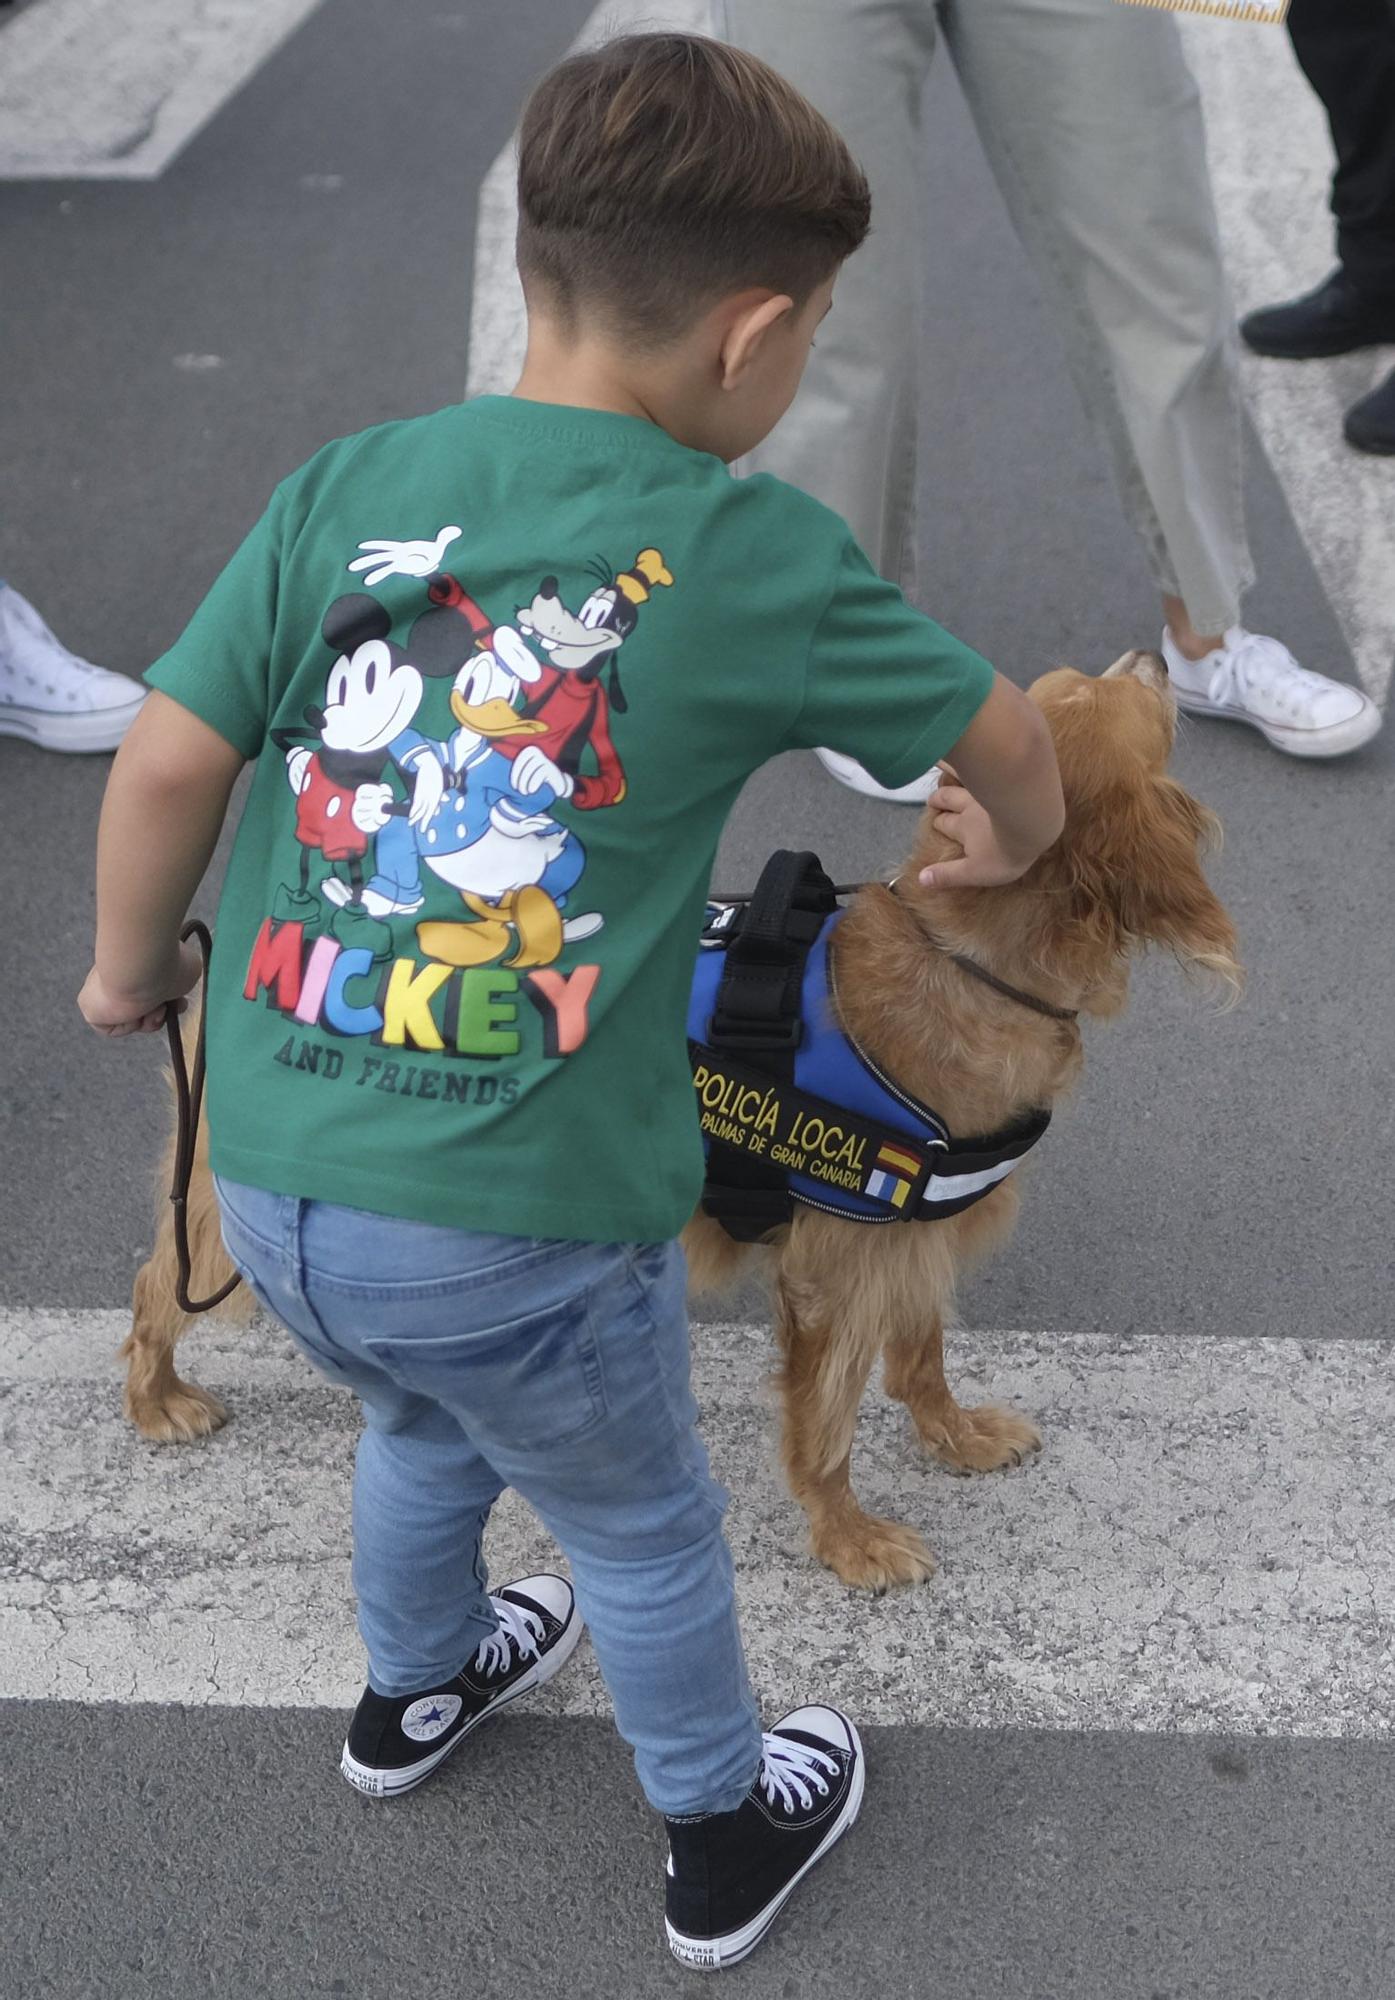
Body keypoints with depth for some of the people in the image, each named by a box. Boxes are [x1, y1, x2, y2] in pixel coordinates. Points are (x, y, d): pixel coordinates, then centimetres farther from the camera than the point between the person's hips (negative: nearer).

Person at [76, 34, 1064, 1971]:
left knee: (425, 1425, 35)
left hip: (267, 1180, 5)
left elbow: (169, 758, -2)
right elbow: (1003, 738, 5)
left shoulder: (345, 485, -1)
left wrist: (131, 964, 16)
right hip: (518, 1228, -4)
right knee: (641, 1526, 24)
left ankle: (414, 1689, 62)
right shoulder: (760, 557, -8)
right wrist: (1014, 841, 28)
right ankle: (725, 1845, 47)